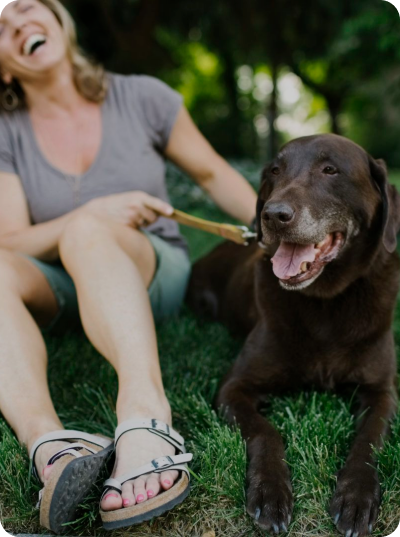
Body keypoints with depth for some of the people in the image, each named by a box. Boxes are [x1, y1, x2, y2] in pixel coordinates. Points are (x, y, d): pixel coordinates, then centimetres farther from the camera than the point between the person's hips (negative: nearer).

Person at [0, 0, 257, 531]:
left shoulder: (141, 97, 0)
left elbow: (214, 173, 7)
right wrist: (96, 211, -20)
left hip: (154, 270, -1)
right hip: (60, 290, 2)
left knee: (85, 234, -35)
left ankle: (145, 418, -56)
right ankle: (49, 444, -51)